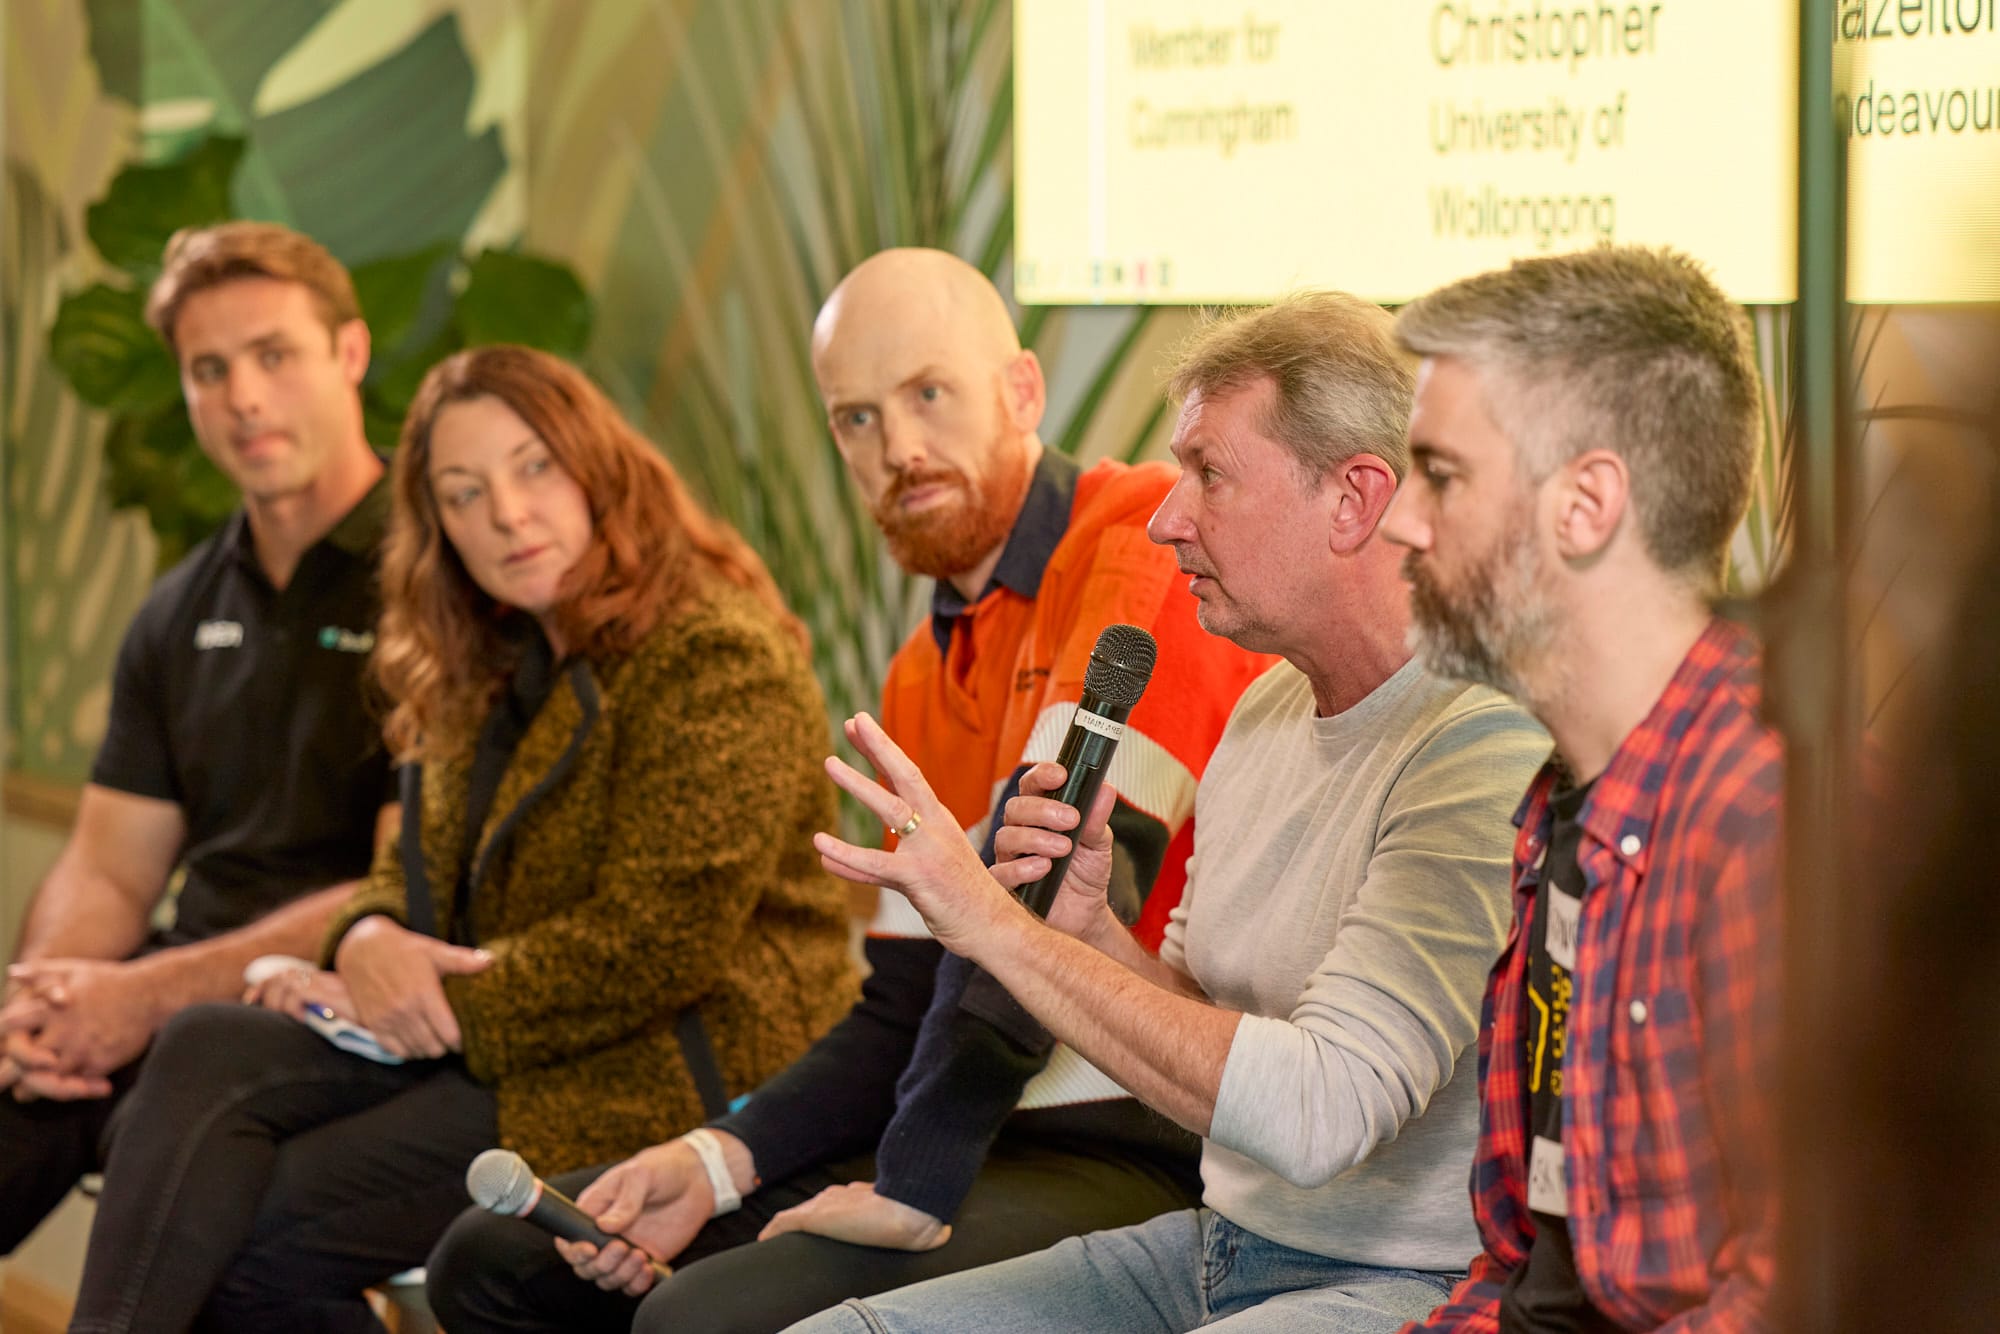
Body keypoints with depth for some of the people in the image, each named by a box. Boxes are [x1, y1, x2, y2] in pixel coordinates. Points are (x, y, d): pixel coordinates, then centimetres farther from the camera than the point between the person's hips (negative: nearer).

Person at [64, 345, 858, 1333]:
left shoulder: (715, 656, -13)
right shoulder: (494, 666, 17)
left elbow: (662, 941, -20)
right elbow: (417, 868, 19)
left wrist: (453, 1009, -16)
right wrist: (368, 940, -5)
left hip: (668, 1075, -9)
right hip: (479, 1040, 9)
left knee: (259, 1234, -21)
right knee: (206, 1051, -17)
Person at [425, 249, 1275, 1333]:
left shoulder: (1150, 542, -10)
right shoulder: (921, 679, 20)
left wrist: (916, 1184, -24)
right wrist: (719, 1163, 0)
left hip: (1135, 1155, -9)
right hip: (986, 1134, 9)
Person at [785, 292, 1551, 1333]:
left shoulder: (1488, 746, -19)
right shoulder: (1269, 708, 11)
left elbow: (1315, 1112, -27)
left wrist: (995, 925, -22)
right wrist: (1085, 926, -3)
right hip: (1221, 1244, 9)